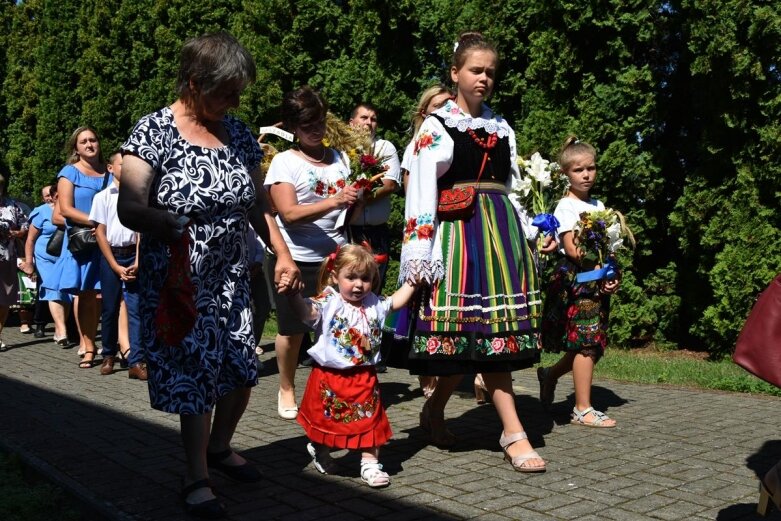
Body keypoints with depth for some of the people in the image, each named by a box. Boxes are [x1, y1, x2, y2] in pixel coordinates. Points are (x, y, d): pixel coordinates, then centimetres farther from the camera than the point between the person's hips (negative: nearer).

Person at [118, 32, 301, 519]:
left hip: (232, 279, 6)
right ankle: (197, 478, 17)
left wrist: (283, 254, 6)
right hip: (179, 282, -5)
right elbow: (128, 208, -19)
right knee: (193, 374, -2)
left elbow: (258, 203, 15)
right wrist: (161, 221, -39)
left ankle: (220, 447, 37)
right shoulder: (154, 131, -12)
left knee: (241, 370, 10)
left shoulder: (239, 133, 6)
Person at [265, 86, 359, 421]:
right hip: (296, 258, -4)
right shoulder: (284, 162, -4)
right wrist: (333, 201, -25)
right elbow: (289, 213, -16)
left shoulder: (339, 159, 12)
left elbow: (350, 206, 21)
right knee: (293, 329, 7)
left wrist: (358, 197, -2)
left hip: (335, 255, 4)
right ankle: (286, 390, 26)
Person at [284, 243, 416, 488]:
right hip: (330, 377, -4)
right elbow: (306, 311, -31)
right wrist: (294, 294, -49)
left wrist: (411, 282, 19)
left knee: (370, 420, 4)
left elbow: (395, 302, 22)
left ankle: (370, 463, 16)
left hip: (364, 378, 4)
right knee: (327, 420, 14)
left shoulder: (373, 304, 4)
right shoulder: (328, 303, -14)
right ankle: (319, 450, 42)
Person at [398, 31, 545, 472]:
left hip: (502, 232, 6)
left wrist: (531, 237, 12)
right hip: (458, 232, -6)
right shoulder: (437, 125, 1)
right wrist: (419, 252, -14)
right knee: (482, 333, -8)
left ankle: (434, 409, 19)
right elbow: (421, 190, -6)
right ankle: (514, 434, -3)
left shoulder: (503, 128, 18)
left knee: (491, 330, 2)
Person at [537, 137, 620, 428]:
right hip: (575, 280, -8)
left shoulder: (598, 206, 17)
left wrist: (612, 276, -2)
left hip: (598, 281, 8)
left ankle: (550, 374, 29)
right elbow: (572, 250, -13)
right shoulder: (566, 206, -5)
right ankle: (583, 410, 1)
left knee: (595, 346, 8)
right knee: (587, 344, -7)